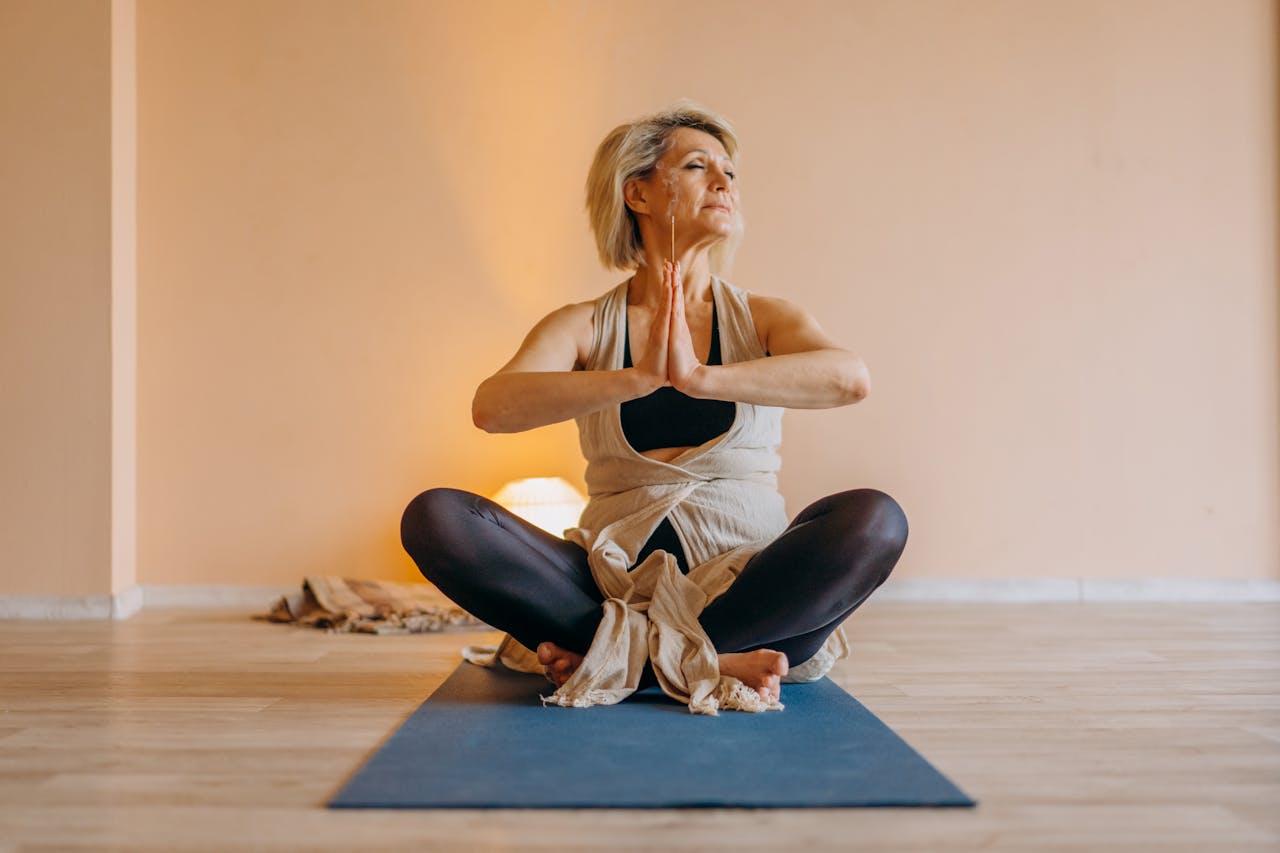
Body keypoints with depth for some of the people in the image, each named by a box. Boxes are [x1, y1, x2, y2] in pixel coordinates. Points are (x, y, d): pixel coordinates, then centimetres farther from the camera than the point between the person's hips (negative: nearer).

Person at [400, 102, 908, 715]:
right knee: (435, 517, -20)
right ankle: (710, 660, -22)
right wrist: (637, 379, -28)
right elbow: (491, 406, -14)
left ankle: (622, 651, -21)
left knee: (874, 518, -28)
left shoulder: (763, 319, 7)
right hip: (616, 581, 0)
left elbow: (851, 377, -16)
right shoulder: (583, 328, 6)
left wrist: (701, 376, -29)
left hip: (747, 583, 0)